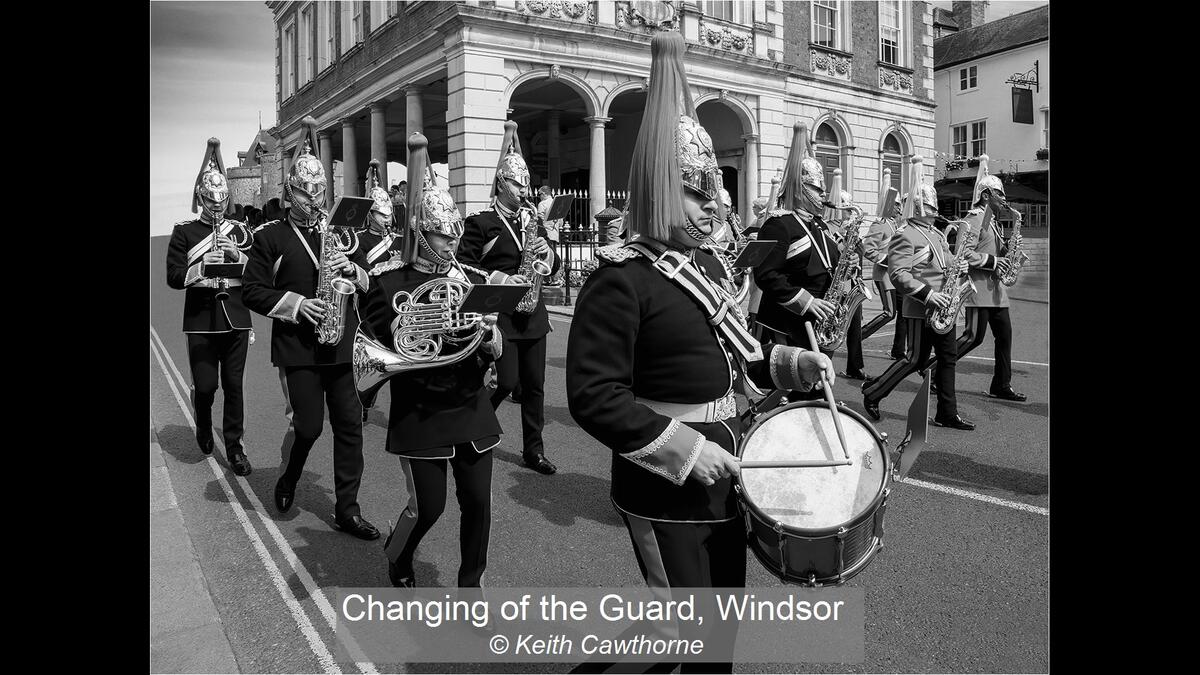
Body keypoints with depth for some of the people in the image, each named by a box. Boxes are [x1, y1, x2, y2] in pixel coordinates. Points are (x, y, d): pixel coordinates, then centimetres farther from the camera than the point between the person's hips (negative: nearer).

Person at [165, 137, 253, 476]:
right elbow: (173, 277, -4)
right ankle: (204, 427, 30)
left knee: (234, 384, 5)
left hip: (236, 318, 2)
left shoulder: (239, 230, 9)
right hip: (201, 321, -1)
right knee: (205, 385, -1)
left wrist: (237, 256, -12)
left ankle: (234, 445, 15)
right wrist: (202, 266, -21)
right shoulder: (184, 232, 3)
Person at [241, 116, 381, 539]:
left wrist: (352, 270, -8)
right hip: (298, 348, -4)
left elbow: (369, 281, 14)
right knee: (309, 425, -5)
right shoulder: (270, 237, 0)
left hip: (342, 345, 4)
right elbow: (252, 292, -3)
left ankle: (347, 509, 14)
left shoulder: (341, 231, 11)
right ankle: (288, 478, 29)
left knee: (349, 425, 3)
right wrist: (294, 304, -15)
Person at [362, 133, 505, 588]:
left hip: (471, 410, 4)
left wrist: (489, 336, -16)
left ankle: (471, 585, 27)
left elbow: (494, 353, 6)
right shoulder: (389, 281, -5)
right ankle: (397, 558, 37)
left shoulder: (472, 280, 6)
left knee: (477, 502, 5)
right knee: (428, 507, 3)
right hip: (419, 414, -3)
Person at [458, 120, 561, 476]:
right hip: (499, 313, -6)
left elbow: (552, 267, 18)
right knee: (507, 381, -7)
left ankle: (534, 450, 18)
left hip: (532, 313, 6)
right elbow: (465, 266, -9)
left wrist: (547, 252, -4)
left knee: (534, 384, 8)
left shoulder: (532, 219, 14)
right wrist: (499, 279, -19)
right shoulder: (481, 221, -4)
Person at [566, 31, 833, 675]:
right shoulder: (620, 278, -19)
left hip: (722, 479, 9)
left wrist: (788, 362, 2)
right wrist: (681, 448, -25)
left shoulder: (704, 265, 9)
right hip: (666, 494, -8)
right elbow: (593, 396, -23)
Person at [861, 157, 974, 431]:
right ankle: (872, 393, 11)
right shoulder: (905, 236, -12)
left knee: (948, 357, 8)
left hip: (943, 306, 9)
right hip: (921, 310, -9)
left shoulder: (937, 233, 17)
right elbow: (899, 275, -21)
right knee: (916, 358, -3)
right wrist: (927, 295, -26)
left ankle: (947, 414, 14)